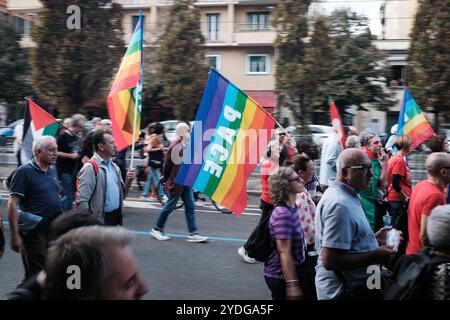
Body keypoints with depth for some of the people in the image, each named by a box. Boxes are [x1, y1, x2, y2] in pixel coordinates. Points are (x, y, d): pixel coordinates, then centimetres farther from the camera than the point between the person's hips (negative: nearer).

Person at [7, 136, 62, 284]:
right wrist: (15, 236, -19)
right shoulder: (25, 172, -11)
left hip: (54, 229, 7)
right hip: (34, 231, -7)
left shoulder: (52, 169, 11)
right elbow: (12, 204, -15)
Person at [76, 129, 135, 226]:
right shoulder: (90, 168, -15)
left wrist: (128, 181, -2)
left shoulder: (114, 167, 10)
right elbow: (82, 201, -21)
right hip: (99, 222, -8)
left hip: (116, 218, 8)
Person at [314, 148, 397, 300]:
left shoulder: (346, 195, 8)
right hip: (345, 290, -10)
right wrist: (375, 256, -22)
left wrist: (373, 239, 7)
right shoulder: (340, 205, -25)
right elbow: (330, 261, -30)